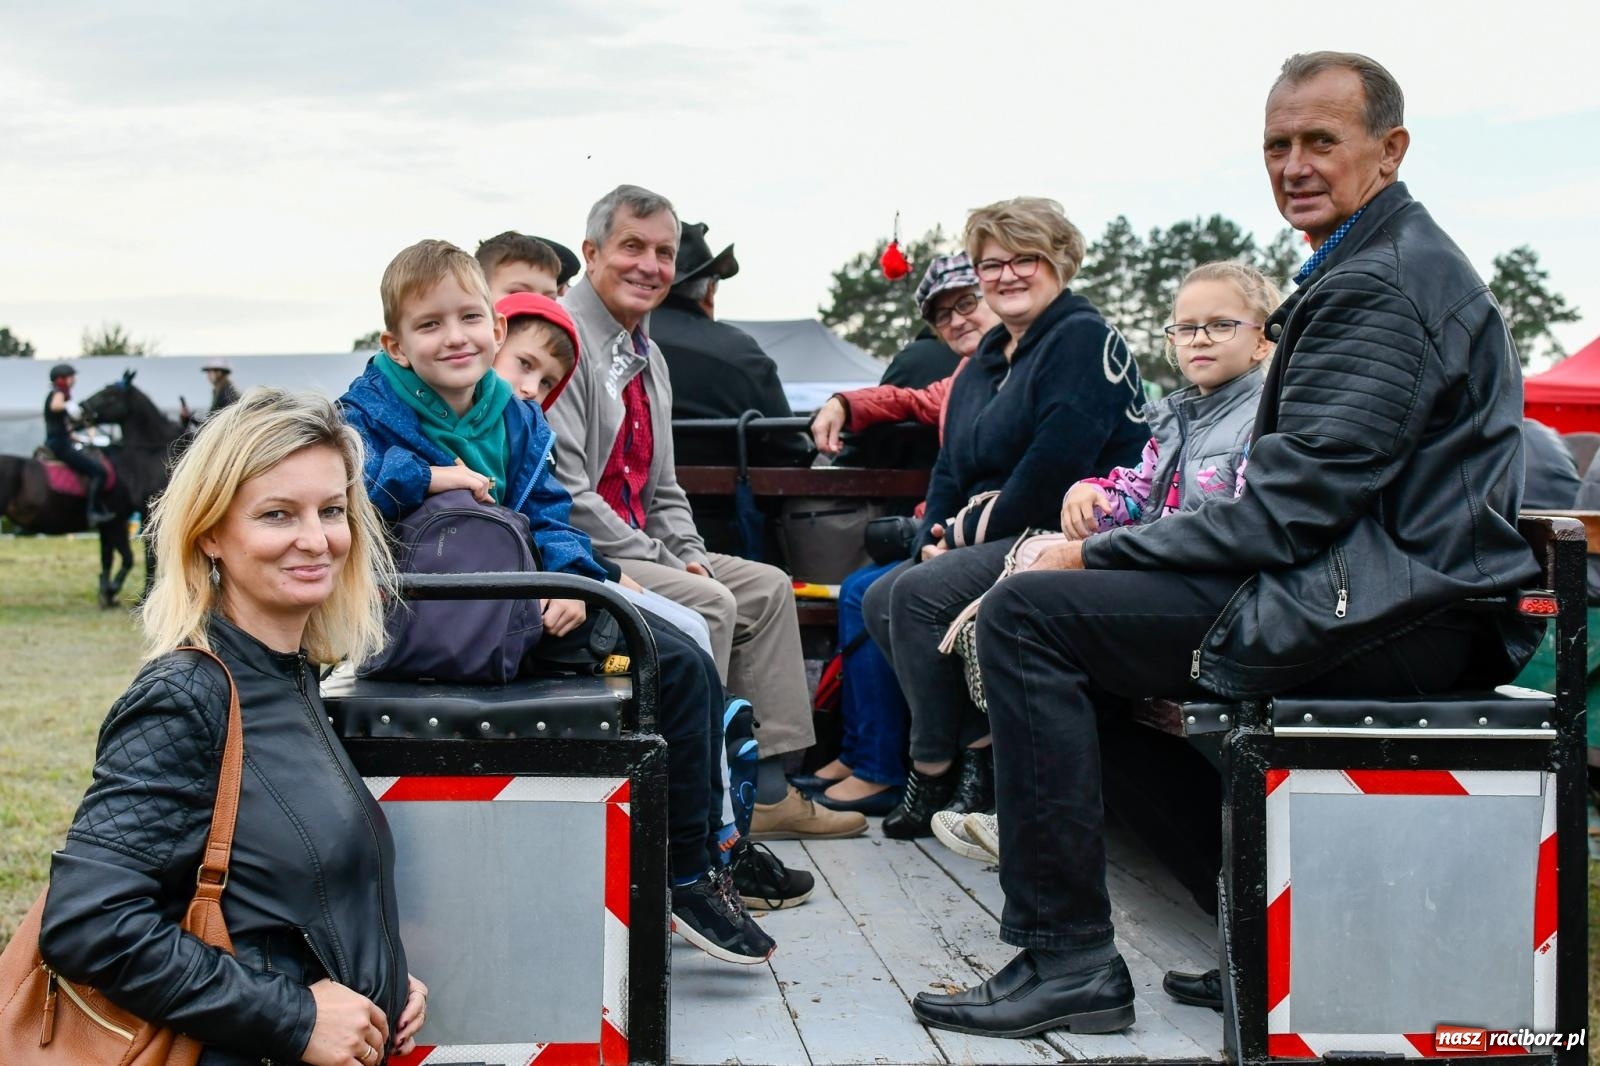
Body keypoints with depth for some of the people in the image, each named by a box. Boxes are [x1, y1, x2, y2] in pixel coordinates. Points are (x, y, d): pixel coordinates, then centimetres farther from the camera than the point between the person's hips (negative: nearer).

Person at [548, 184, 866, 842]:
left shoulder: (647, 357, 16)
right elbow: (564, 493, -21)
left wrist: (691, 555, 2)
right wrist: (662, 563, -17)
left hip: (640, 548, 10)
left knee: (768, 588, 4)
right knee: (709, 604, -25)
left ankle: (765, 788, 4)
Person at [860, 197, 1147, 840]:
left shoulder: (1083, 339, -9)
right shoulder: (988, 356, 19)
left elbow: (1054, 468, -20)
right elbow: (953, 463, 19)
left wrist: (971, 531, -12)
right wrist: (935, 539, 0)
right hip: (990, 541, 10)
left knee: (919, 594, -23)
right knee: (880, 602, -5)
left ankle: (934, 774, -10)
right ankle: (980, 748, -7)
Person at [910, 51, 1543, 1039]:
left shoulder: (1377, 287, -14)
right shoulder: (1399, 259, 20)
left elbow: (1296, 503, -21)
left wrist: (1098, 555, -13)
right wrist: (1111, 551, 10)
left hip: (1386, 611, -11)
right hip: (1412, 595, 11)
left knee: (1027, 617, -14)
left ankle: (1069, 959, -10)